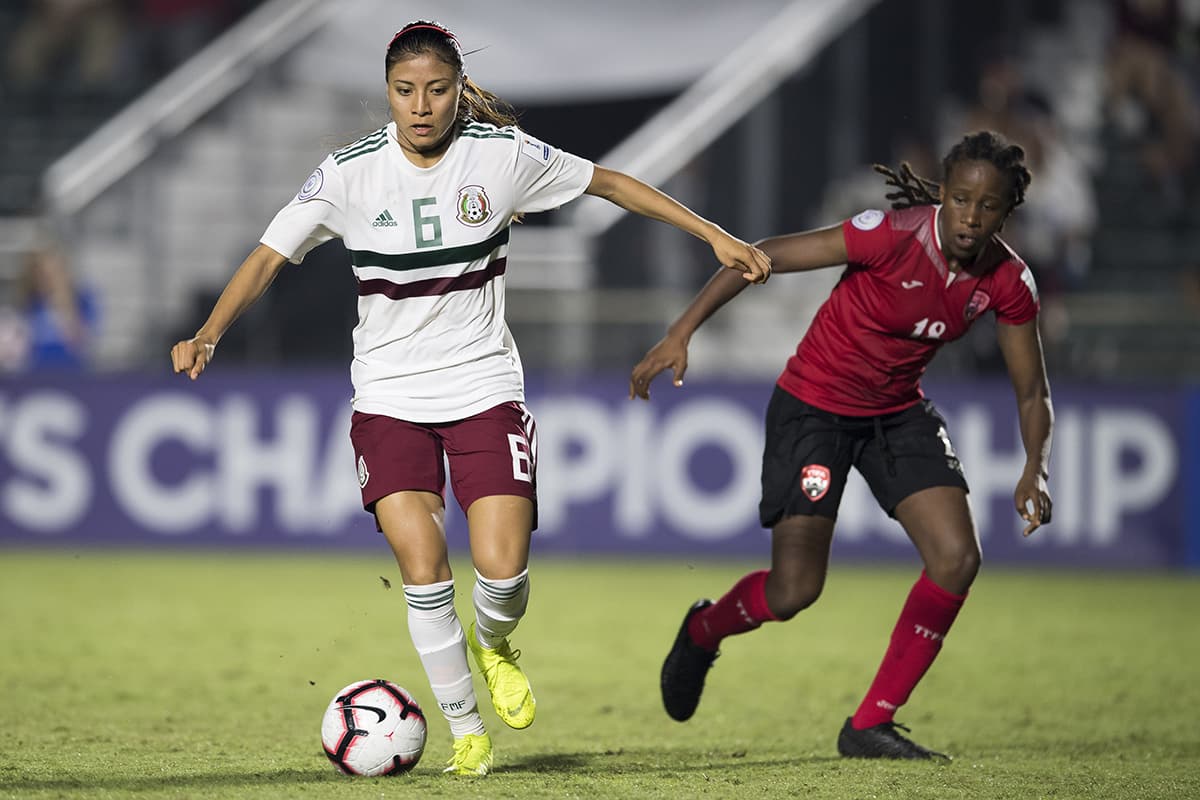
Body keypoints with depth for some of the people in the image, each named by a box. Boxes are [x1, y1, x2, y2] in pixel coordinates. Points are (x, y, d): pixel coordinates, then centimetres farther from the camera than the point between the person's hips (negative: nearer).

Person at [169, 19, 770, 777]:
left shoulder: (503, 154, -6)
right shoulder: (351, 172, -8)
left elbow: (609, 182, 5)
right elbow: (270, 255, -6)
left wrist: (716, 235, 4)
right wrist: (210, 333, -21)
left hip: (485, 389, 0)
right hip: (390, 396, 0)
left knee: (502, 568, -13)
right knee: (422, 565, -14)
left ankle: (493, 644, 25)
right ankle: (466, 732, 6)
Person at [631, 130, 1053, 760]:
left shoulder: (1007, 281, -11)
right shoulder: (895, 235, -27)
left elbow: (1031, 391, 0)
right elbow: (764, 256, -23)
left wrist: (1034, 468, -19)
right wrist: (680, 333, -28)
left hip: (898, 412, 5)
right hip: (814, 405, -5)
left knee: (957, 558, -12)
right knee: (793, 592, -9)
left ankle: (871, 723, 0)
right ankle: (702, 632, 27)